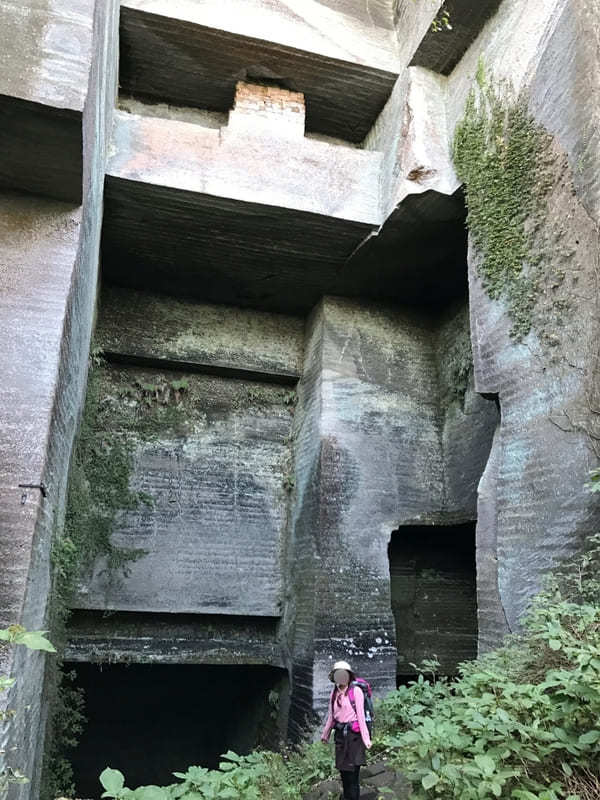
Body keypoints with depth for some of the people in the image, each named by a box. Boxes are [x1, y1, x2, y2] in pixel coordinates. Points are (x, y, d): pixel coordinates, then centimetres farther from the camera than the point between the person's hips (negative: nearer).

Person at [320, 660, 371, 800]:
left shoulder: (356, 690, -9)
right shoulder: (334, 693, 7)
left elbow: (361, 715, -10)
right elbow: (331, 716, 17)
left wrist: (366, 738, -12)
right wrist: (325, 734, 25)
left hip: (354, 734, -6)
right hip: (340, 734, 6)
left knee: (352, 771, -5)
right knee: (343, 769, 12)